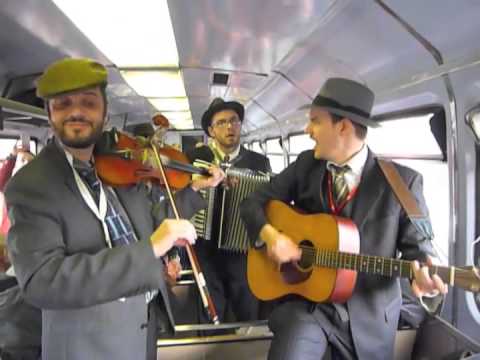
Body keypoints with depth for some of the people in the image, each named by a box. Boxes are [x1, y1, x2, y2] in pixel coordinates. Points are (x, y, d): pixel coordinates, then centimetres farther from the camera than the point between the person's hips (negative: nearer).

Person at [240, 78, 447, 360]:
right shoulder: (306, 165, -3)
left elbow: (417, 242, -3)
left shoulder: (402, 181, -11)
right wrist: (269, 234, -18)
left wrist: (423, 270, -25)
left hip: (369, 313, 0)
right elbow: (255, 202, 1)